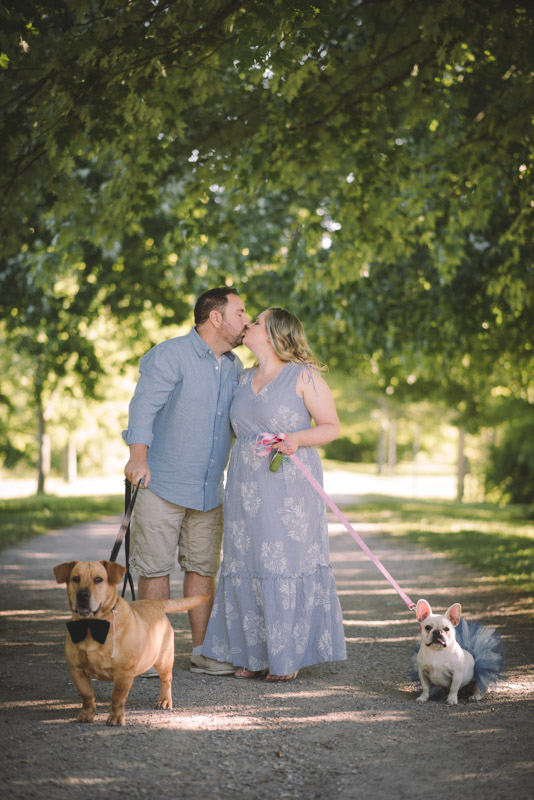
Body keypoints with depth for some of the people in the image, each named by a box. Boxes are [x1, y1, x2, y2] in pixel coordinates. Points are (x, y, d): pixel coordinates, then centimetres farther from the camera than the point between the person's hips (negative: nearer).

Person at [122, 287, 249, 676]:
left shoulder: (235, 367, 13)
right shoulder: (169, 356, -10)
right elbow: (144, 405, -22)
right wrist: (138, 455, -36)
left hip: (210, 490, 6)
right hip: (162, 485, -6)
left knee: (203, 568, 8)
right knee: (156, 568, -2)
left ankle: (202, 651, 16)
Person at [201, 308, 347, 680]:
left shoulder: (304, 376, -3)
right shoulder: (244, 380, 16)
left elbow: (332, 426, -3)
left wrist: (297, 439, -20)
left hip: (289, 485, -6)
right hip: (246, 486, 6)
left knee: (287, 564, -4)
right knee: (247, 567, 4)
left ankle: (288, 656, 4)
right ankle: (254, 654, 11)